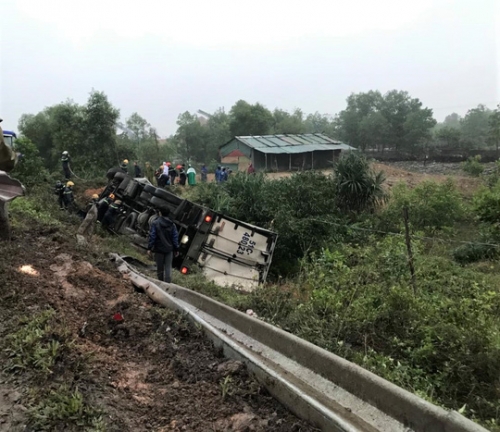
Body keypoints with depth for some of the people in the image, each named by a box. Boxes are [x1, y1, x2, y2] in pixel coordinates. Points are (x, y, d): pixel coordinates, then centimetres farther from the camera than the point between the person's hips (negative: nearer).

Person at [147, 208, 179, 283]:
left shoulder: (155, 224, -6)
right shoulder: (172, 224, 3)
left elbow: (152, 237, -8)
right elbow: (175, 237, 4)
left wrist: (149, 248, -3)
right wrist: (176, 249, 9)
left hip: (159, 249, -2)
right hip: (169, 249, 2)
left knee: (160, 267, 8)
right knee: (168, 267, 2)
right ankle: (167, 283, -6)